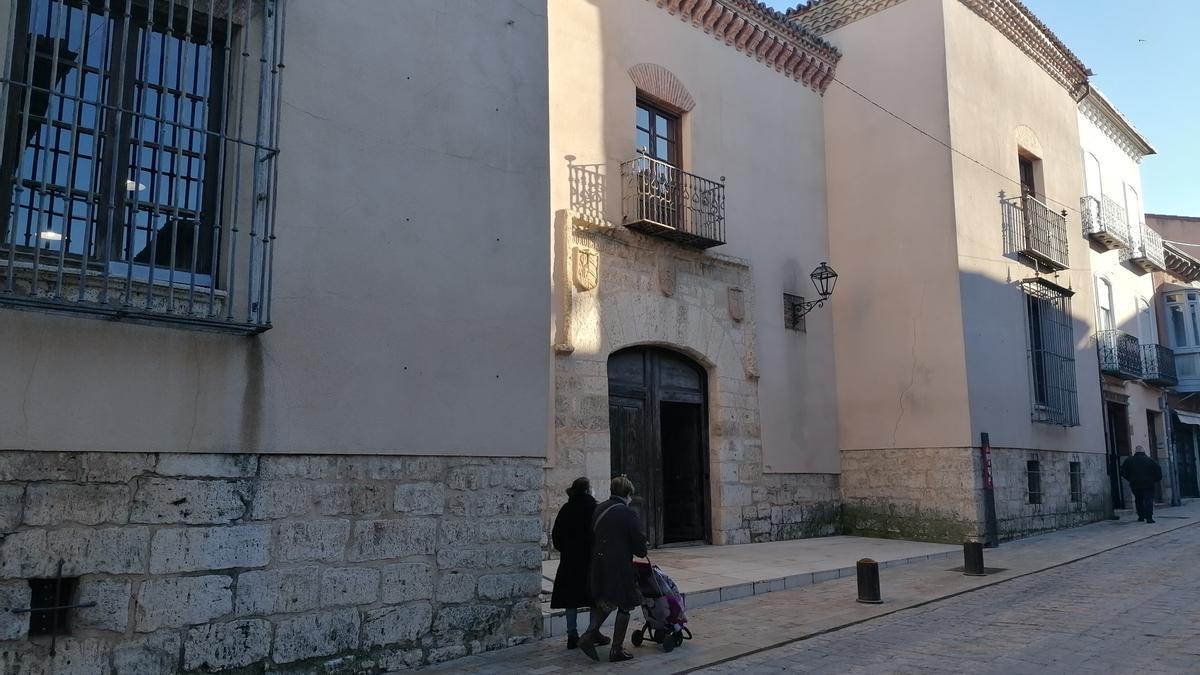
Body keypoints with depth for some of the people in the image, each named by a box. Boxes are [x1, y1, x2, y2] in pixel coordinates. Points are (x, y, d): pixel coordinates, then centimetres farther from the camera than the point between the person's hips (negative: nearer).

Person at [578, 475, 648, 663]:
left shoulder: (598, 510, 7)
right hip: (620, 566, -6)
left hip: (598, 565, 7)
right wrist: (641, 553, 10)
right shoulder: (628, 513, -13)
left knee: (605, 603, 22)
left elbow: (591, 536, 11)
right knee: (625, 606, 9)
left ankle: (589, 635, 6)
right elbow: (639, 544, -10)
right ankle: (617, 649, 12)